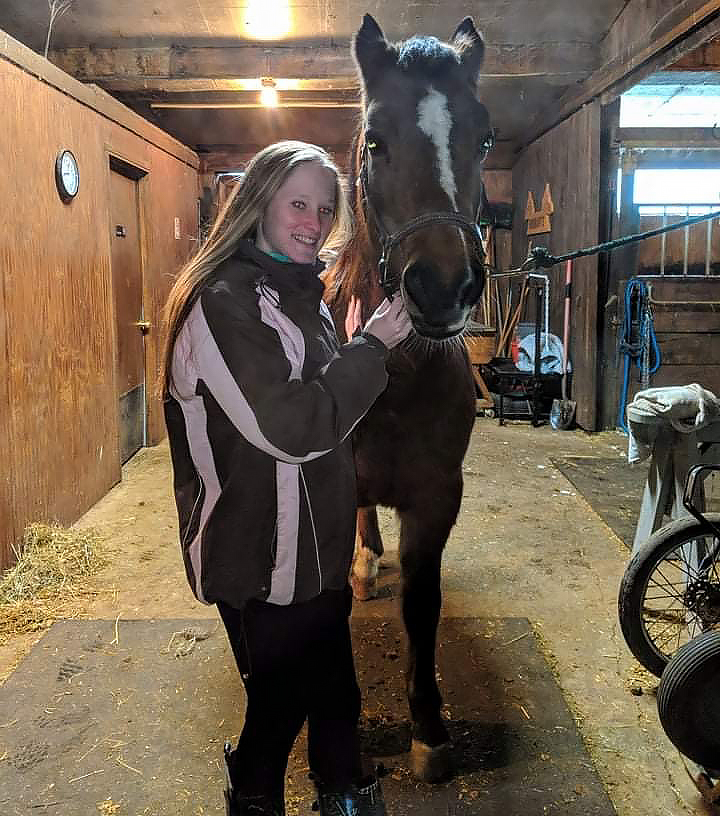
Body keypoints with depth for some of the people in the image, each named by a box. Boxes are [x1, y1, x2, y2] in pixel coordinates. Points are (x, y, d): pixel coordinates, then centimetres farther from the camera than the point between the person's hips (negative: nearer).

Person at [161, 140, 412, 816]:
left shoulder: (300, 292, 10)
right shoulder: (224, 302, -21)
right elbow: (293, 427, -27)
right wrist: (371, 346, -21)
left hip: (316, 544, 9)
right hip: (261, 556, -9)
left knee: (334, 683, 24)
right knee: (281, 699, 11)